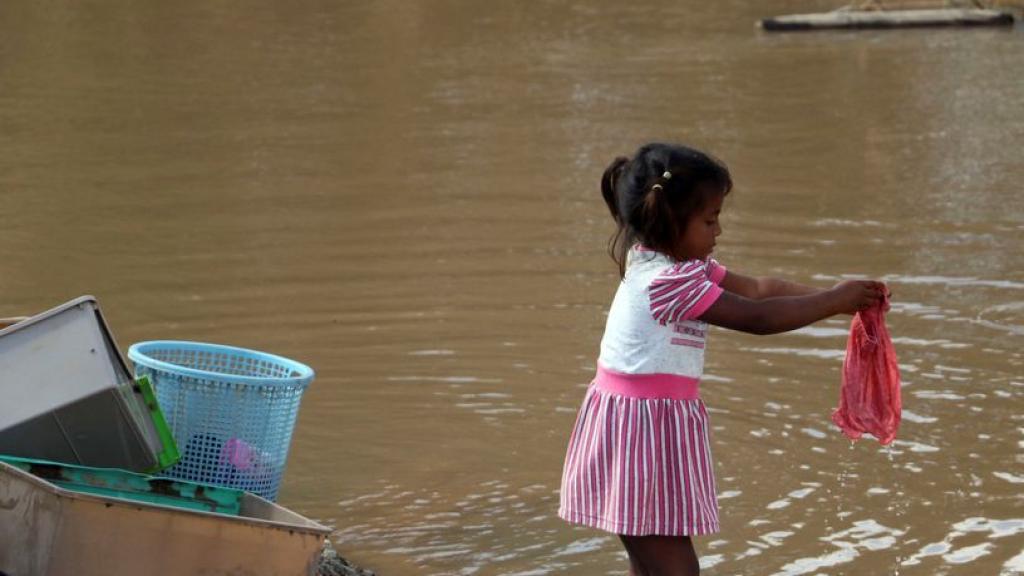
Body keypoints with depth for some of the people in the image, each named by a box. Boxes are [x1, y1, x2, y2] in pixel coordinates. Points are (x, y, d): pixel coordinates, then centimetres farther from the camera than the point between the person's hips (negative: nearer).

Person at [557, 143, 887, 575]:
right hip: (641, 431, -10)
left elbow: (758, 288, 8)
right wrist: (834, 301, -12)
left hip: (657, 425, 10)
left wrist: (836, 297, -2)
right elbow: (756, 318, -21)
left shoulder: (685, 267, 9)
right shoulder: (665, 282, -22)